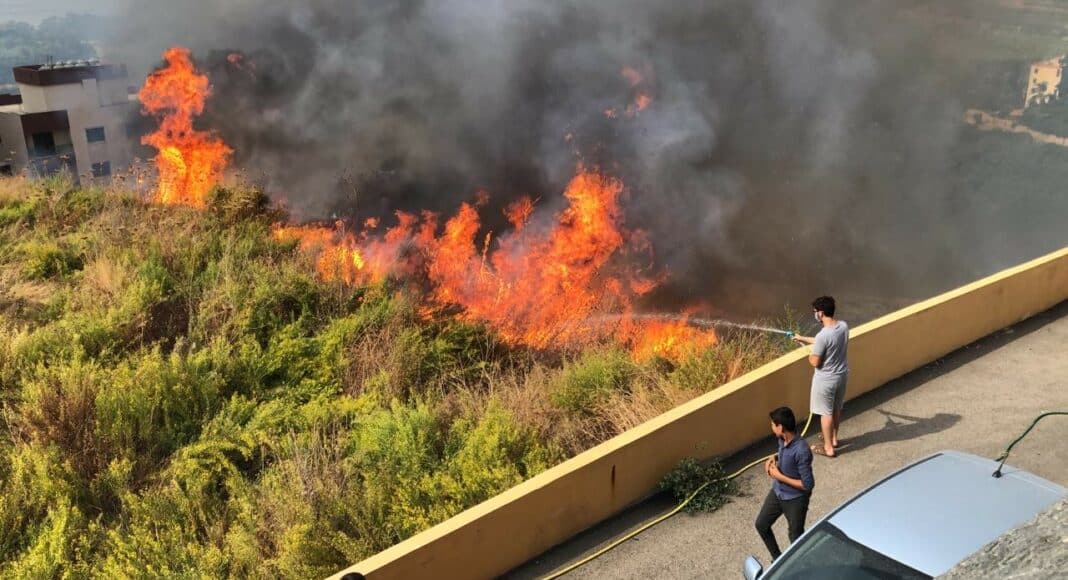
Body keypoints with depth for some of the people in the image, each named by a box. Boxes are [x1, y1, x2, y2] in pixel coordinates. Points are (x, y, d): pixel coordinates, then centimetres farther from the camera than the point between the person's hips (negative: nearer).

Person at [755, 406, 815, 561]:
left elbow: (808, 485, -28)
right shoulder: (783, 440, -9)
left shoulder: (801, 451, -33)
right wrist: (774, 458, -6)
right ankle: (778, 558, 39)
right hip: (777, 492, 8)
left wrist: (779, 476, -23)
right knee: (761, 524, 19)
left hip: (795, 499, -8)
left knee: (796, 538, 9)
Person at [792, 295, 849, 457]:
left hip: (826, 379, -8)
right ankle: (833, 438, 43)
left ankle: (828, 448, 22)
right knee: (837, 408, 25)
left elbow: (815, 362, -22)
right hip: (842, 374, 8)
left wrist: (810, 355, 1)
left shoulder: (823, 335, -31)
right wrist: (803, 338, 20)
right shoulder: (844, 326, -6)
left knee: (826, 412, 10)